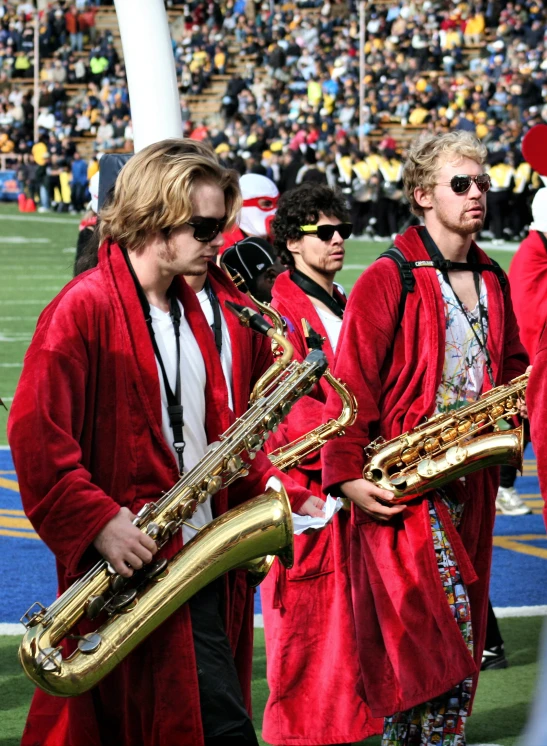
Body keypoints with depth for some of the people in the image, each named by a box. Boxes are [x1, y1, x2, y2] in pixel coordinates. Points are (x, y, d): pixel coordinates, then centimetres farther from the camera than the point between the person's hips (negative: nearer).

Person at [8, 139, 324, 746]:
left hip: (204, 554, 8)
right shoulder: (84, 309, -11)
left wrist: (282, 496, 7)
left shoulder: (196, 308, 15)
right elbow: (35, 435, -16)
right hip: (139, 557, -8)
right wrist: (99, 523, -23)